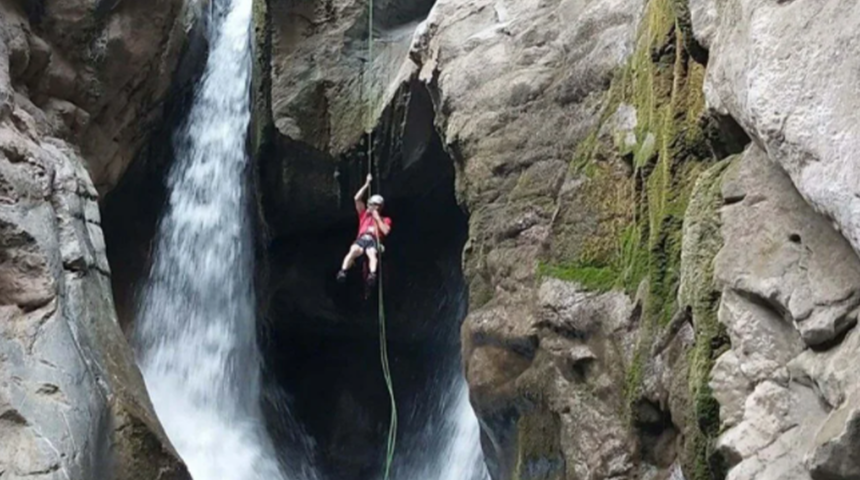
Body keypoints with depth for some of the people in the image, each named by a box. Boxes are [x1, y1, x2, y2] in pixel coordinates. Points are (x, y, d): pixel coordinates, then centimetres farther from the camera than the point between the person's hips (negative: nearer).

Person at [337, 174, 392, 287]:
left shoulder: (385, 220, 27)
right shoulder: (364, 214, 32)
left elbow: (386, 231, 6)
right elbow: (357, 199, 24)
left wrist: (377, 218, 10)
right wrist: (367, 184, 24)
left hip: (374, 241, -2)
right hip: (361, 239, 2)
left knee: (372, 253, -38)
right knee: (353, 251, -34)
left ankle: (372, 275, -63)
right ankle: (342, 272, -52)